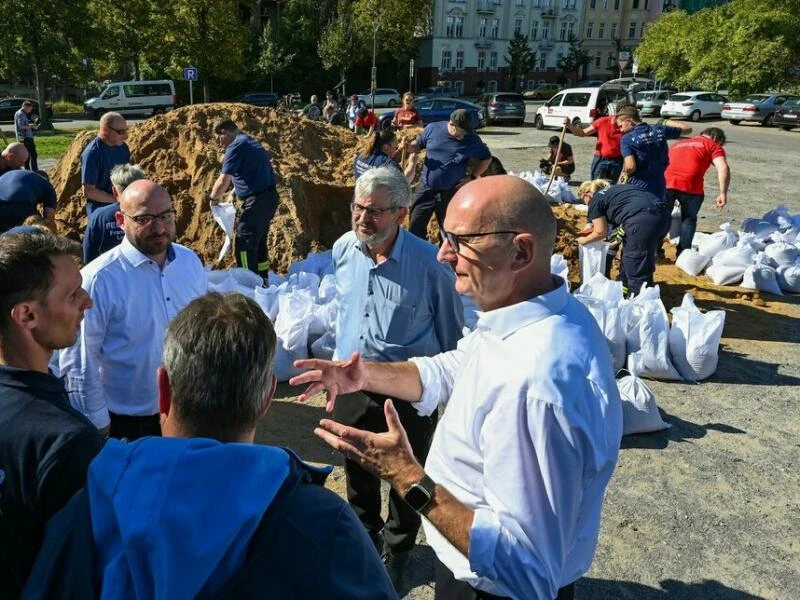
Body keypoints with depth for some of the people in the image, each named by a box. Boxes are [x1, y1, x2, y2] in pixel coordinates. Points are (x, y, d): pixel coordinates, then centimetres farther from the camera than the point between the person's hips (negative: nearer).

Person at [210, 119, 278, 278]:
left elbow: (223, 181, -17)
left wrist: (213, 198, 0)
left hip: (257, 200, -10)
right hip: (270, 197, 10)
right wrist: (234, 192, 25)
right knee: (259, 242, 20)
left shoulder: (235, 147, -11)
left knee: (243, 245, -5)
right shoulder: (251, 142, 18)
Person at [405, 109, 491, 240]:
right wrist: (408, 146, -13)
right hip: (426, 188, 1)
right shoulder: (432, 129, -5)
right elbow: (418, 145, 10)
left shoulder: (472, 139, -8)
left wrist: (473, 176, -3)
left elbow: (487, 158, 7)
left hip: (451, 192, -1)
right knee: (415, 226, 5)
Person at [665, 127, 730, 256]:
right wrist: (723, 194, 2)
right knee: (689, 219, 18)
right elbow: (723, 168, 1)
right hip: (690, 186, -3)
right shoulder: (713, 146, 18)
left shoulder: (677, 144, 34)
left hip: (667, 182, 3)